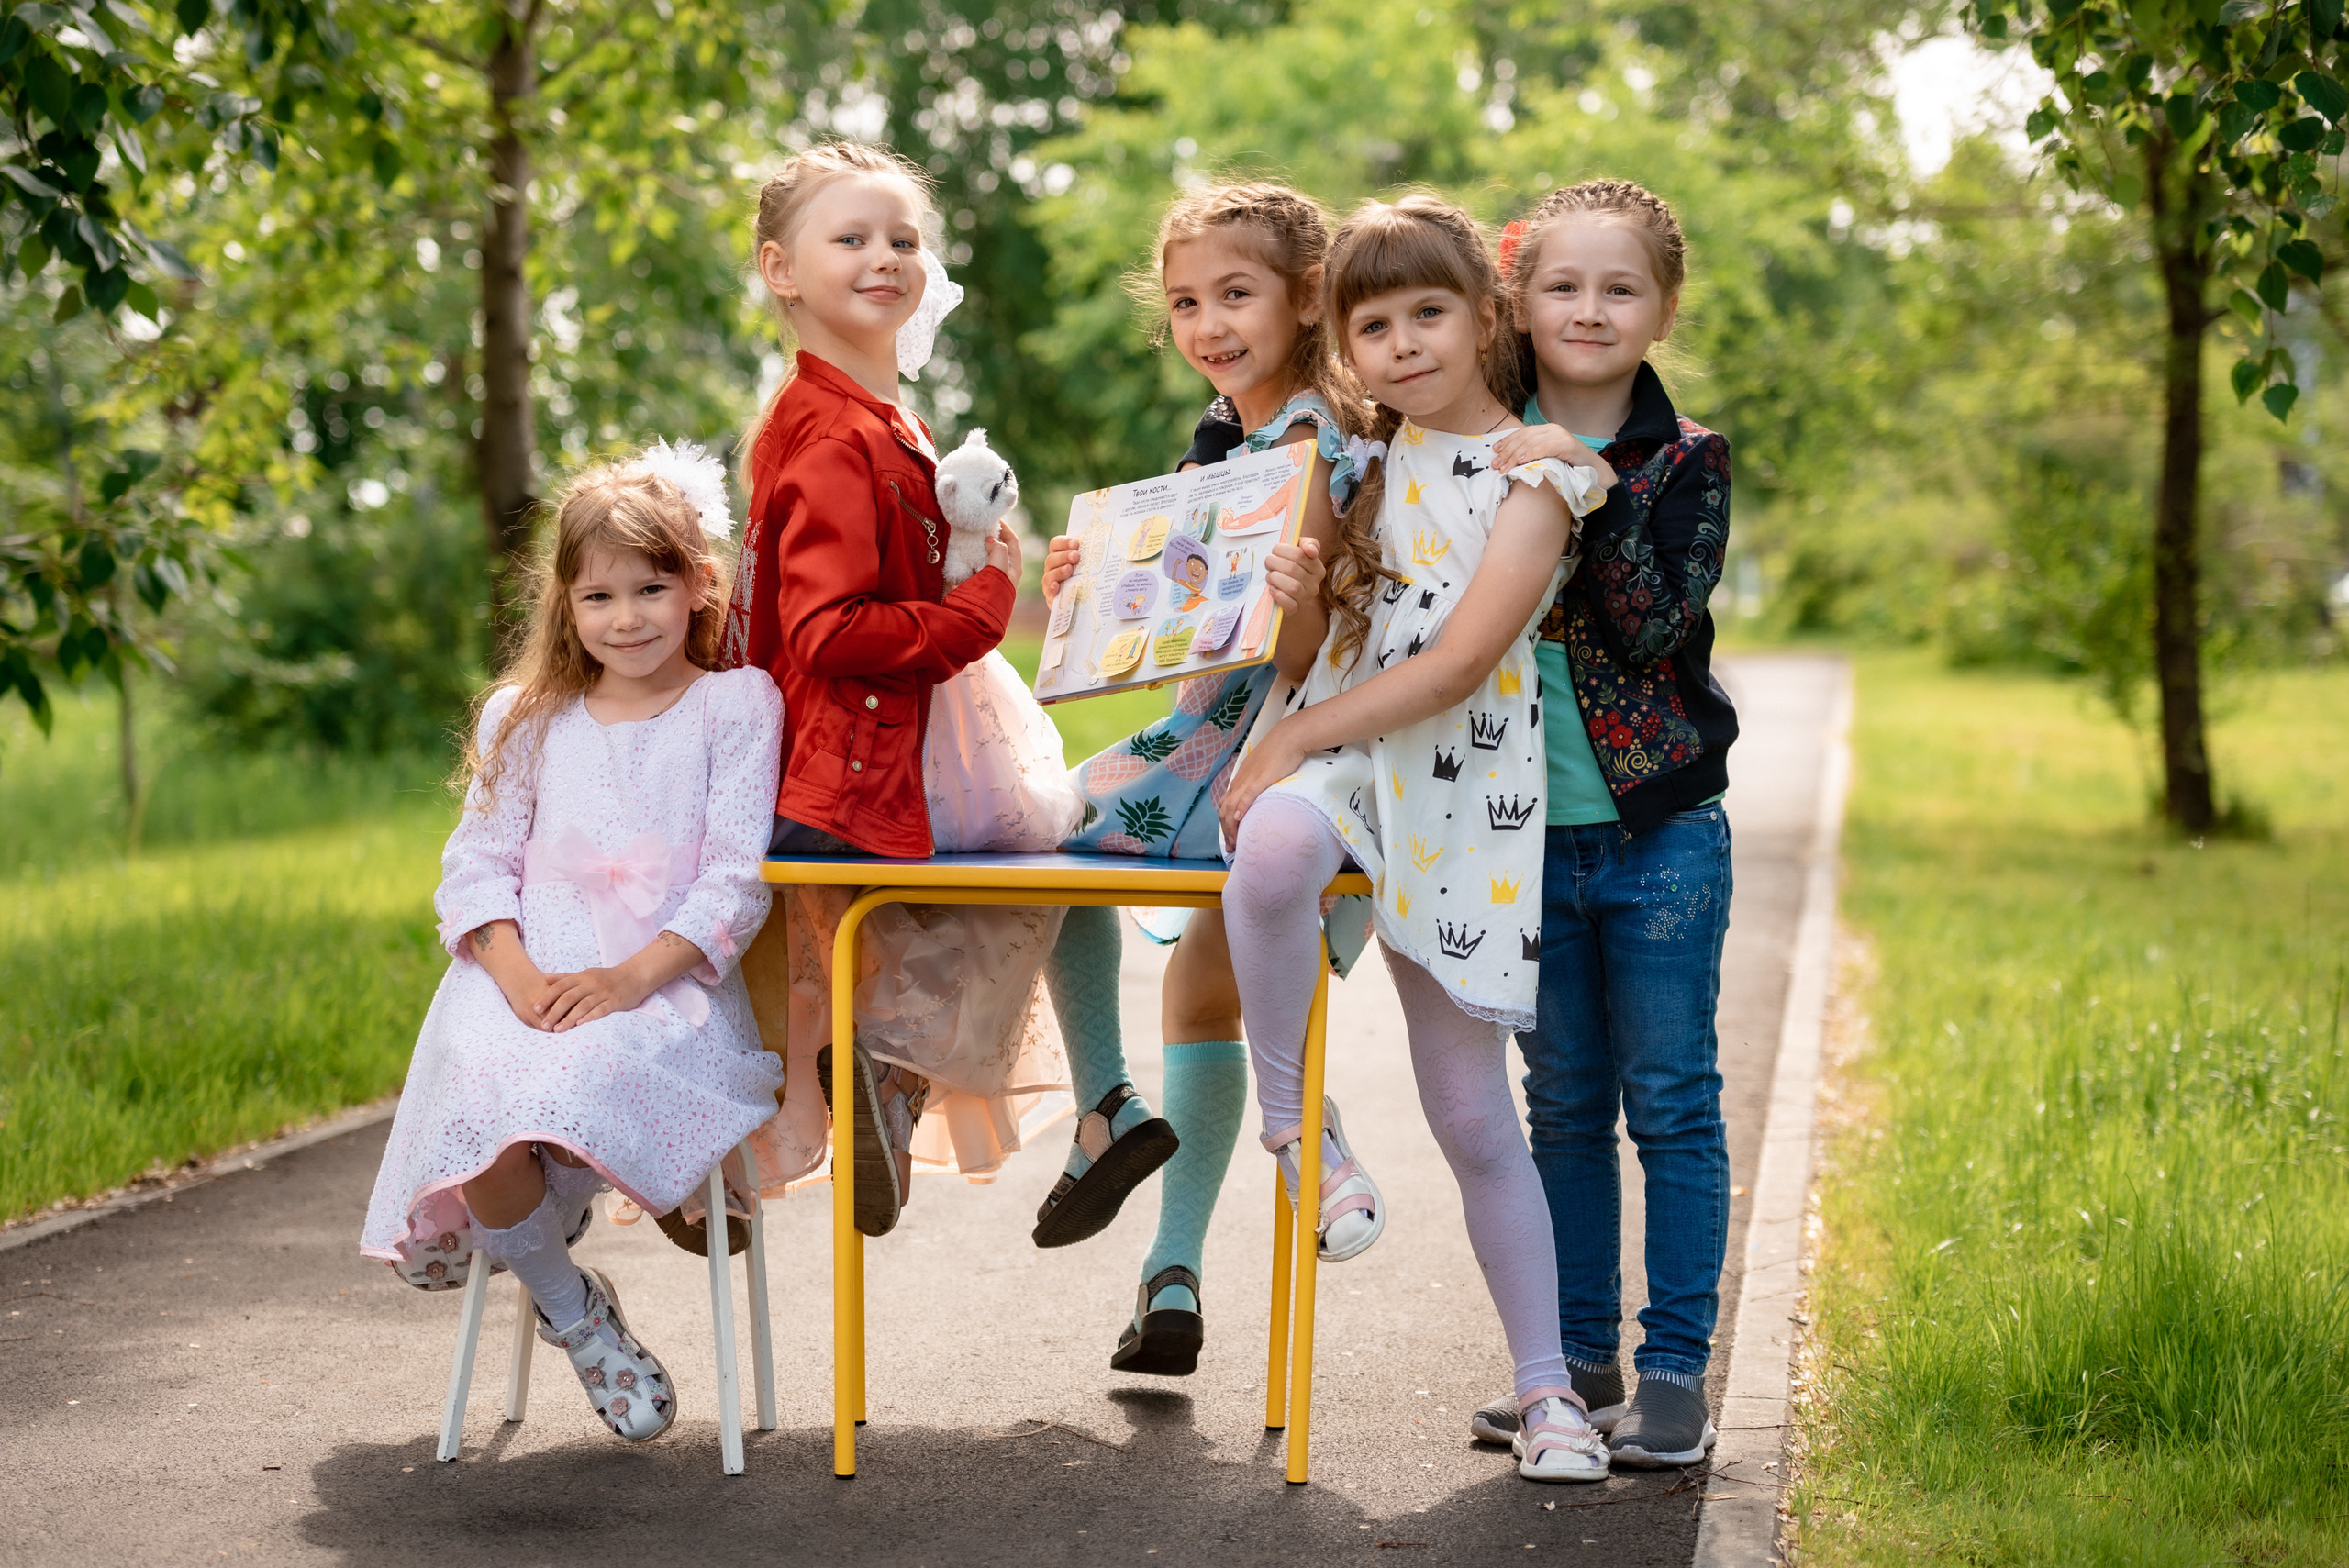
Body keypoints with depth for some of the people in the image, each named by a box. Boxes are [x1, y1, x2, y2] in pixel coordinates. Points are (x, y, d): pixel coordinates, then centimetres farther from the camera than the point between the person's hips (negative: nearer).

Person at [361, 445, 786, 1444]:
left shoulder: (736, 705, 8)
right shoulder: (529, 720, 19)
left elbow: (736, 879, 0)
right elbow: (477, 866, 12)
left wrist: (632, 975, -16)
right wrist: (520, 975, -10)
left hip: (669, 981, -3)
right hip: (531, 972, 3)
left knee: (577, 1079, -37)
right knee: (477, 1101, -28)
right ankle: (570, 1306, 0)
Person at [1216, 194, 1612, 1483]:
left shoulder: (1538, 473, -3)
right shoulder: (1367, 463, 14)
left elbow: (1456, 664, -13)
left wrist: (1293, 736, -15)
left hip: (1459, 792, -3)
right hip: (1329, 756, 3)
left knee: (1471, 1108, 0)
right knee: (1277, 848, -37)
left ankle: (1547, 1386, 14)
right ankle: (1293, 1120, -17)